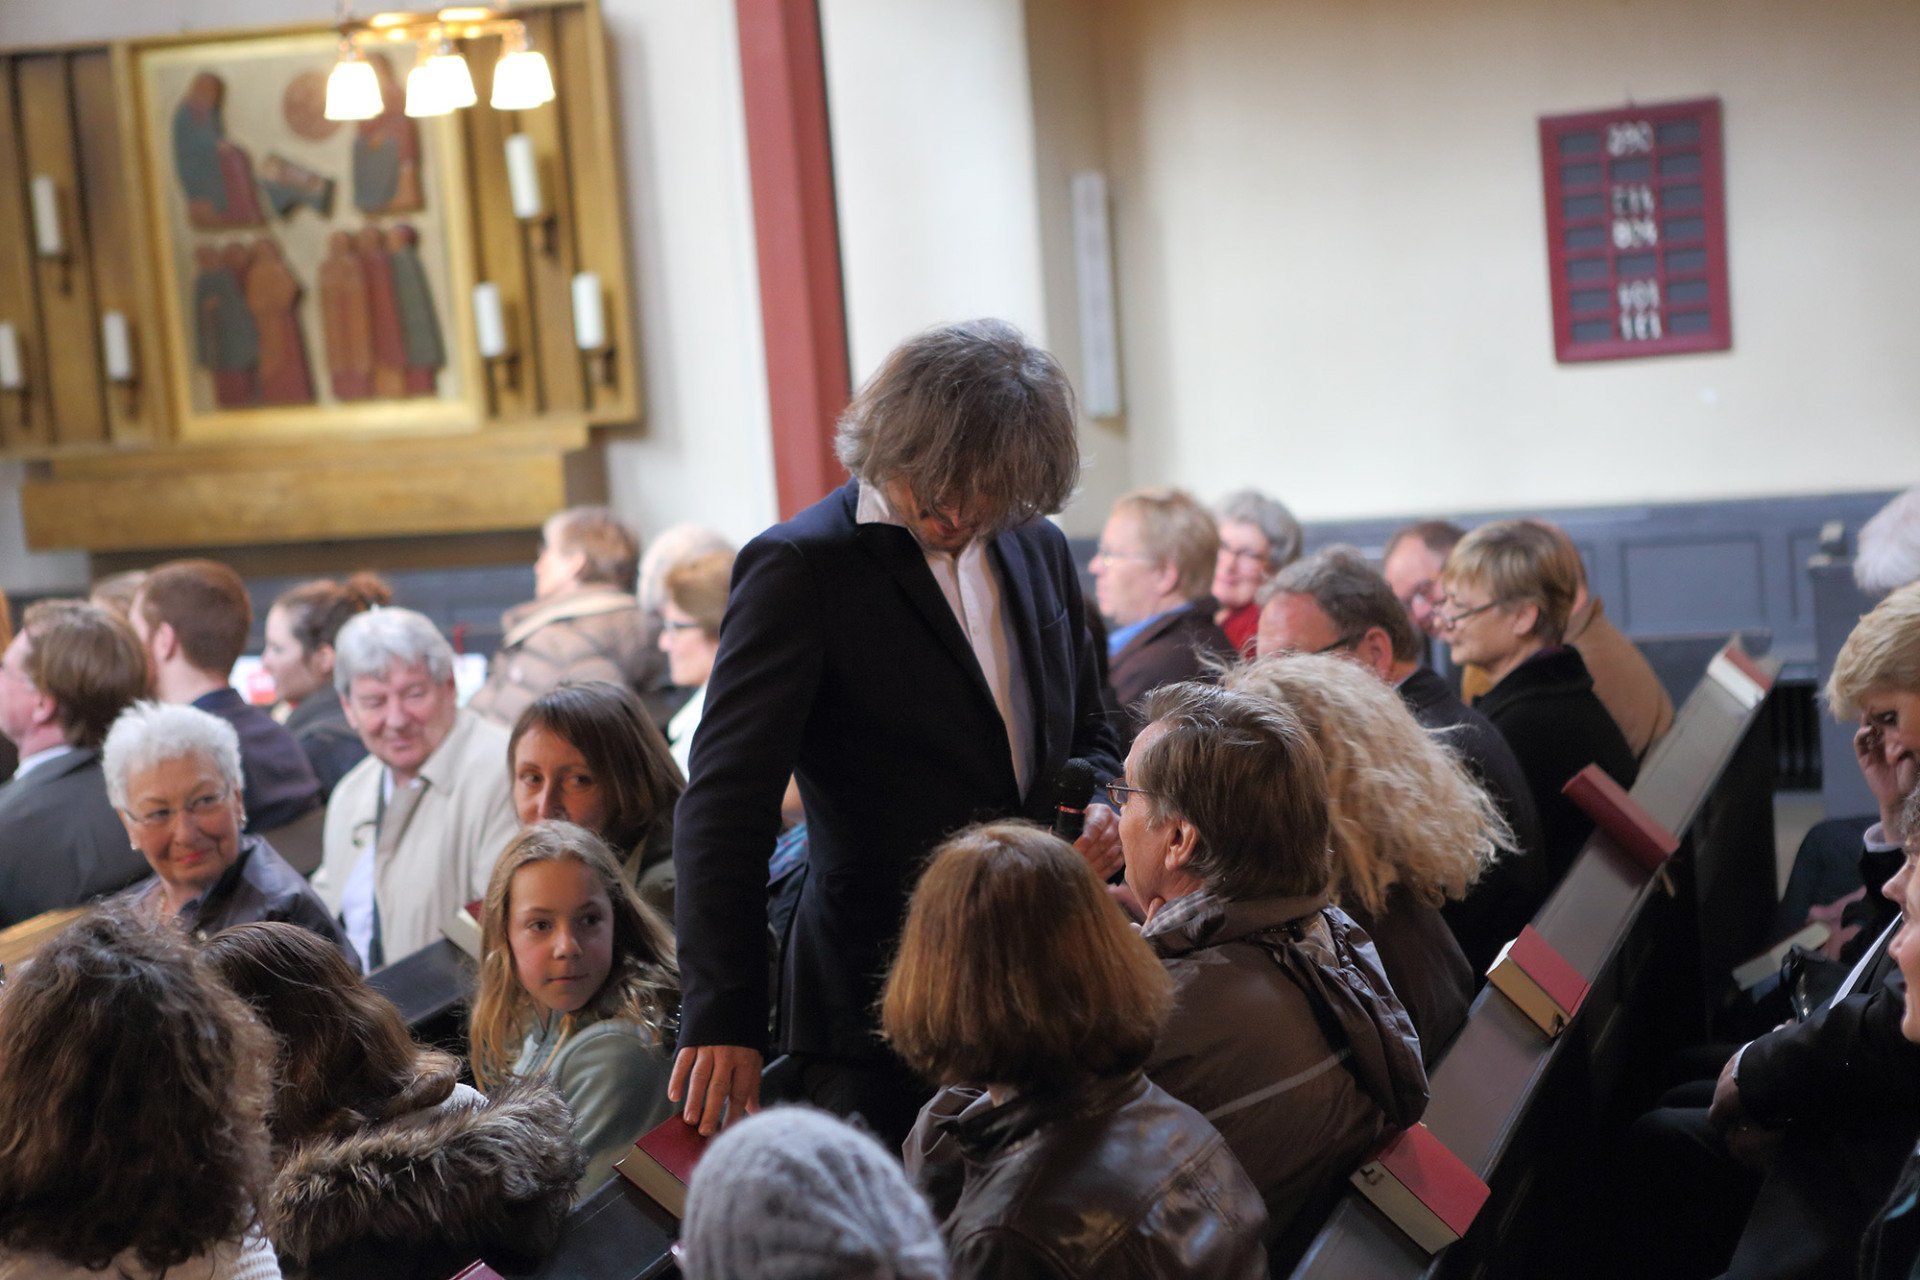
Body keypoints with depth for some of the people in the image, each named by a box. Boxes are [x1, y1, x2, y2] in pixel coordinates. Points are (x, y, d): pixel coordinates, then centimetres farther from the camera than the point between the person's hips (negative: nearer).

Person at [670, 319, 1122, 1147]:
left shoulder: (1040, 551, 11)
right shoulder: (799, 569, -9)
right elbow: (725, 803, -15)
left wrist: (1103, 803, 0)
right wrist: (723, 1013, -23)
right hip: (875, 1010, -6)